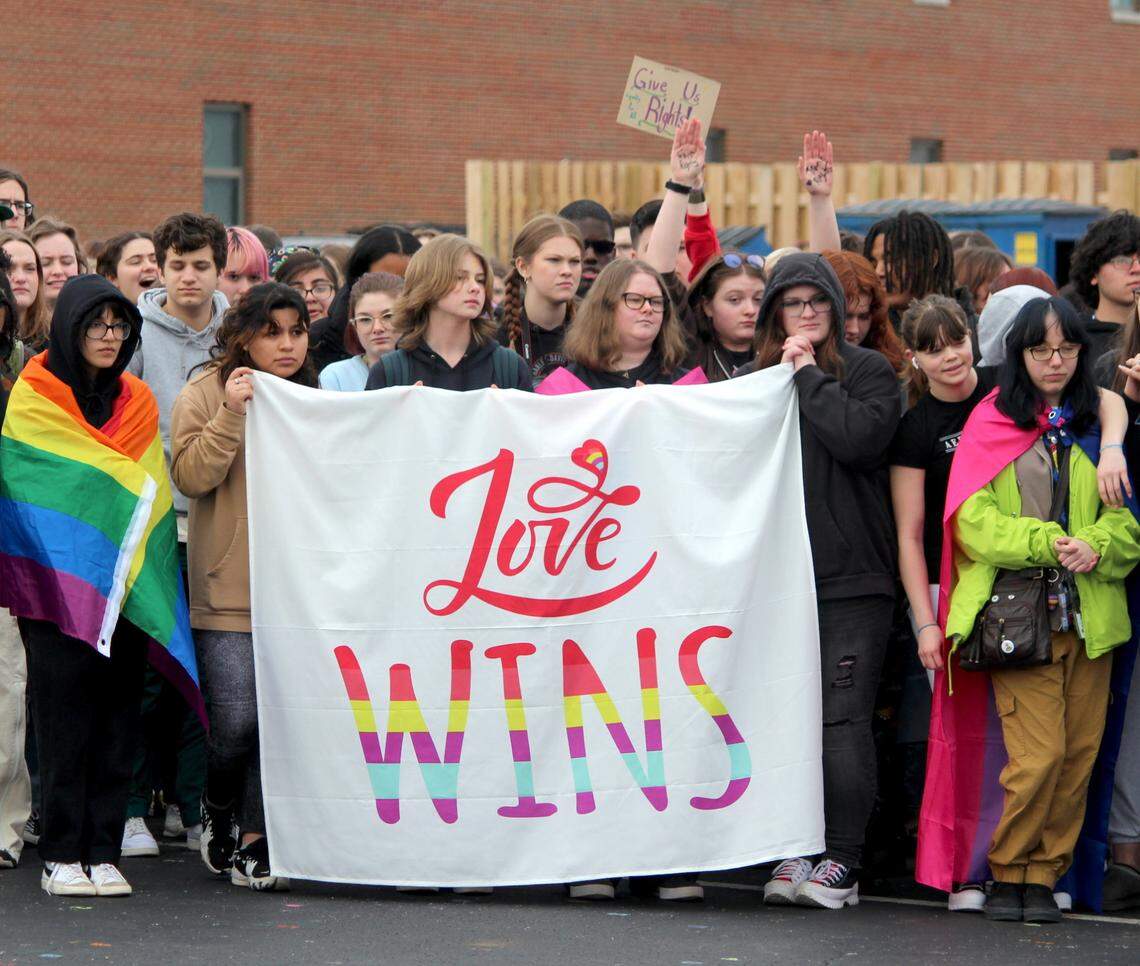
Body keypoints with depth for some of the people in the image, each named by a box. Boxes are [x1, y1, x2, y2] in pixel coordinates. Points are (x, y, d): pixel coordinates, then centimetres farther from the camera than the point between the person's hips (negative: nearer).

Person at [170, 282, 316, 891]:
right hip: (229, 589, -4)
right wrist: (232, 414, -18)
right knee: (236, 721, -10)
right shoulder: (206, 394, 1)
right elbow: (190, 475, -10)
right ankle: (216, 809, 18)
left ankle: (256, 843, 9)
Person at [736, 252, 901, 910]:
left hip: (852, 579, -4)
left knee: (842, 720, -8)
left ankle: (844, 862, -5)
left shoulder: (870, 372, 4)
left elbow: (859, 438, -14)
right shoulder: (757, 376, 15)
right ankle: (797, 851, 9)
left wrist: (809, 376, -7)